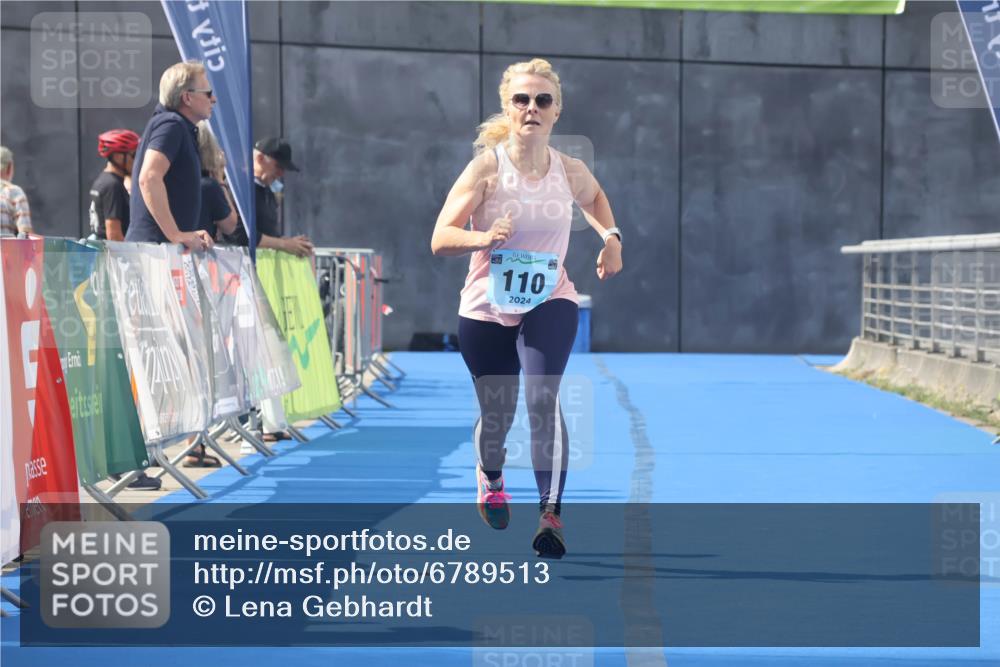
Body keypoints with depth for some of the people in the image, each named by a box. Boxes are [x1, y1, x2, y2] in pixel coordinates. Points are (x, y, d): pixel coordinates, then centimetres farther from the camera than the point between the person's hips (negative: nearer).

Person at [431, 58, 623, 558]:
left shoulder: (571, 172, -3)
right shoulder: (487, 167, -12)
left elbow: (595, 198, 23)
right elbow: (440, 239, -17)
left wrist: (611, 238, 5)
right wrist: (483, 237, -36)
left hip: (549, 302, 0)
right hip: (486, 310, 0)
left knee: (542, 400, -23)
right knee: (497, 413, 11)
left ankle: (551, 515, -19)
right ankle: (489, 475, 48)